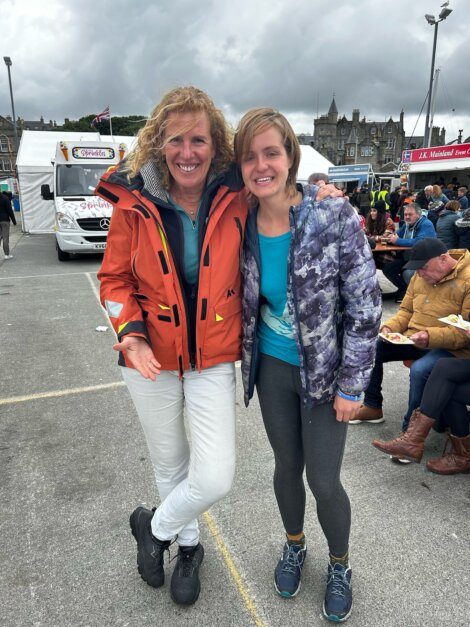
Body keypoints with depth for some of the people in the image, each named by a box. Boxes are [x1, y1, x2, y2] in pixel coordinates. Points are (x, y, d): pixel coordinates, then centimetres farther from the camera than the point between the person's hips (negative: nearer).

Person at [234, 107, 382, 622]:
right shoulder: (244, 227, -6)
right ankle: (294, 546, 48)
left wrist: (351, 385, -12)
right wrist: (247, 361, 9)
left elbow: (365, 307, -14)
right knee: (286, 465, 19)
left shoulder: (335, 217, -18)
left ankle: (340, 565, 39)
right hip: (272, 367, 4)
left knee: (324, 481, 6)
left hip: (324, 371, -3)